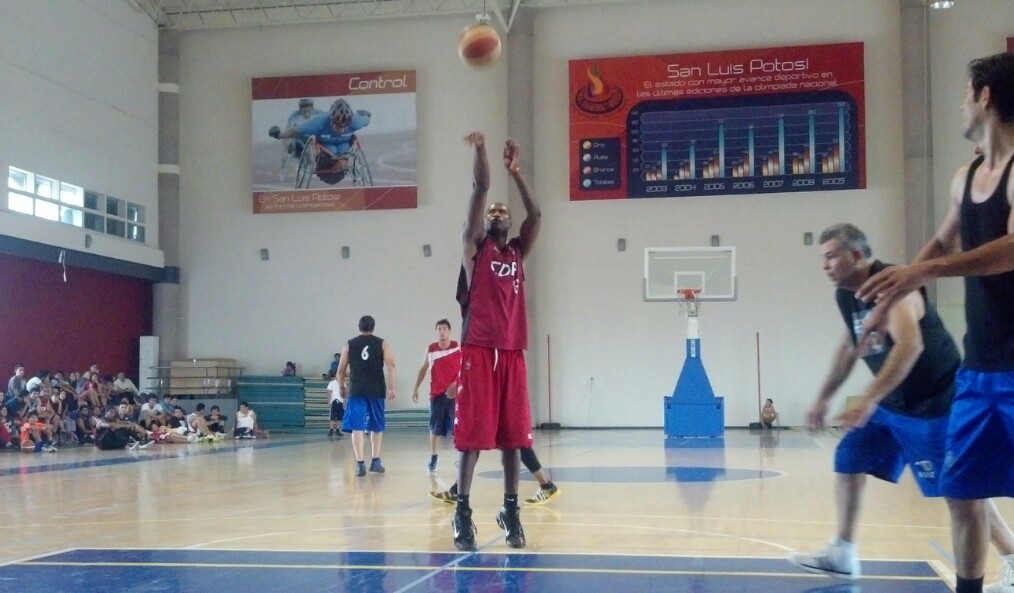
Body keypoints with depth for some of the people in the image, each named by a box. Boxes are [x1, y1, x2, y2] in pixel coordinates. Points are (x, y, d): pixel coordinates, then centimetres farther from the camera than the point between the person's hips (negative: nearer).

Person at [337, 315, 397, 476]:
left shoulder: (349, 345, 8)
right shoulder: (382, 344, 6)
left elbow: (341, 370, 10)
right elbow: (391, 366, -7)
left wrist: (341, 387, 25)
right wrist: (392, 387, -9)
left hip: (356, 390, -1)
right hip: (376, 390, 1)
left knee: (357, 427, -2)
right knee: (377, 427, 16)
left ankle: (360, 463, -12)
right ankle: (375, 461, 18)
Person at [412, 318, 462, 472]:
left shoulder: (459, 348, -4)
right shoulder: (430, 349, 3)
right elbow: (423, 369, 14)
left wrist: (456, 384, -18)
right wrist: (416, 388, 12)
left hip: (454, 393, -2)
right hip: (437, 393, 2)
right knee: (435, 427, 5)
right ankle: (433, 457, 18)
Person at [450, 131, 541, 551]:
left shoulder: (518, 252, 18)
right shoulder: (474, 247, 6)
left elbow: (536, 215, 9)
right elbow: (480, 191, -2)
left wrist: (515, 172, 9)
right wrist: (480, 150, -5)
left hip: (513, 354, 4)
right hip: (479, 352, -4)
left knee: (513, 437, 6)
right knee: (471, 436, -4)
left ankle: (511, 510, 15)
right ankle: (463, 512, 4)